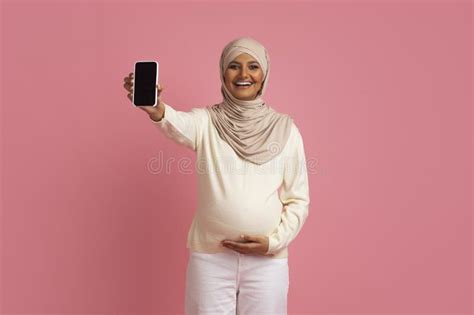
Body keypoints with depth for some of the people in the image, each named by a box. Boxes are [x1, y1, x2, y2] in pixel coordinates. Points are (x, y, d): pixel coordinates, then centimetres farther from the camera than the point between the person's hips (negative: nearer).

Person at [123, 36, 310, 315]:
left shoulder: (285, 128, 0)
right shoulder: (206, 121, -2)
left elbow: (298, 200, 3)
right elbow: (177, 124, -26)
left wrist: (274, 241, -8)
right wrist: (154, 108, -46)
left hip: (267, 260, 1)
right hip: (210, 257, 0)